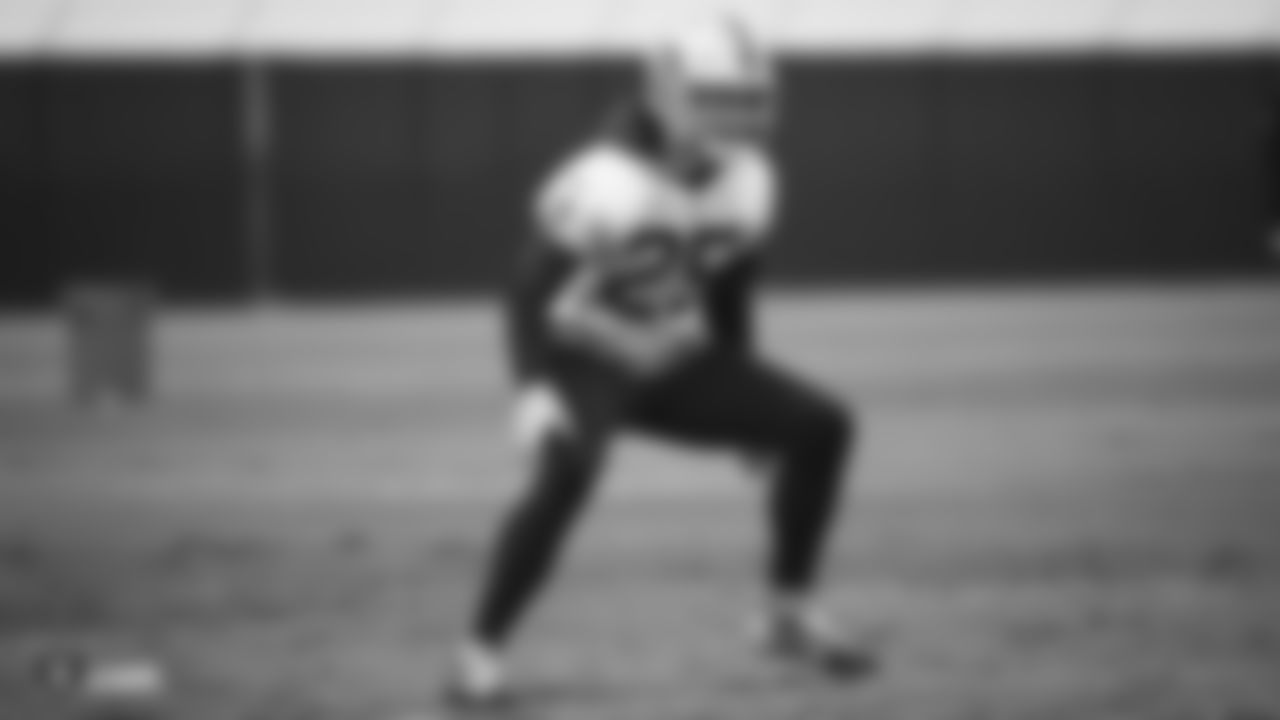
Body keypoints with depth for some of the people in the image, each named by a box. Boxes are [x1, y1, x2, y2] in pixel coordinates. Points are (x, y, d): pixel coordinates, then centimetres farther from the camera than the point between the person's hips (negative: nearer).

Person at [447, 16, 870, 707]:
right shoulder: (608, 185, -25)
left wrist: (747, 407, 16)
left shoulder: (745, 184, -4)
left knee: (821, 427, -3)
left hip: (673, 364, 7)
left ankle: (790, 616, 11)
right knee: (567, 468, -38)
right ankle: (480, 654, -27)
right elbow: (534, 290, -22)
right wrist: (534, 387, -36)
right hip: (584, 359, -7)